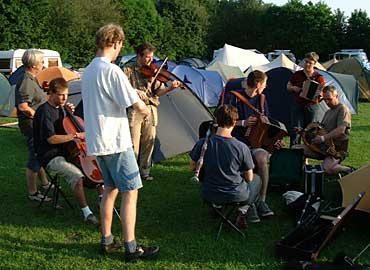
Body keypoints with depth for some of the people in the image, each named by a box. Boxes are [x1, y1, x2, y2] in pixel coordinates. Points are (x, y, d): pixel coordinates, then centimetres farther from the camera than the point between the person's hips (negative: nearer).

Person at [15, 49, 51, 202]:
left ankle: (44, 183, 40)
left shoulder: (32, 80, 13)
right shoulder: (26, 82, -20)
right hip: (32, 126, -11)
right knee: (35, 159, -2)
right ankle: (33, 193, 9)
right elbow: (23, 107, -28)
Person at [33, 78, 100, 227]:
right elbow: (51, 138, -23)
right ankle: (87, 214, -27)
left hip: (65, 153, 10)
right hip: (51, 157, -10)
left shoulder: (59, 108, 13)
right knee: (77, 175, -32)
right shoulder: (44, 111, -14)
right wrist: (76, 135, -22)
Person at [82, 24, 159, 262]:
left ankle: (107, 240, 24)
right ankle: (131, 248, 2)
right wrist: (146, 109, 3)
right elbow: (139, 107, -19)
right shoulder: (112, 70, -17)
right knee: (130, 192, -2)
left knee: (111, 189, 18)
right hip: (115, 141, -9)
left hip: (97, 142, 9)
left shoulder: (88, 71, 12)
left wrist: (132, 93, 19)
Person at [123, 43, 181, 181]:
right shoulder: (129, 69, 1)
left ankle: (145, 171, 19)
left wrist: (170, 88, -13)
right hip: (135, 109, -3)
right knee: (134, 143, -4)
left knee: (149, 141, 6)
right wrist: (136, 92, -24)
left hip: (150, 109, 4)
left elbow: (158, 91, 5)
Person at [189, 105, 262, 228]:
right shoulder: (242, 148, -21)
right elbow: (249, 178, -8)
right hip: (236, 196, -3)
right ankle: (243, 211, 11)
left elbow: (192, 167, 1)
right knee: (256, 179, 27)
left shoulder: (202, 143, -17)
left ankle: (216, 206, 24)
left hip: (208, 195, 3)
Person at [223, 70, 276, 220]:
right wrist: (243, 123, -14)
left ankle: (261, 201, -17)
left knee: (261, 157, -29)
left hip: (255, 142, 4)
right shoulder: (233, 98, -4)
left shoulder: (261, 99, 12)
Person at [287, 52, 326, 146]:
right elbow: (288, 86, 14)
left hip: (312, 107, -1)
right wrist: (293, 88, -8)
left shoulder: (318, 77, 0)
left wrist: (320, 95, -20)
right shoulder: (297, 74, 5)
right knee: (295, 130, 1)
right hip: (297, 106, 1)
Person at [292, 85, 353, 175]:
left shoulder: (343, 109, -8)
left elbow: (341, 130, -23)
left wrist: (323, 138, -29)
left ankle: (349, 170, -5)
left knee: (328, 168, -35)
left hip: (337, 148, -8)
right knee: (296, 148, -5)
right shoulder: (328, 112, 22)